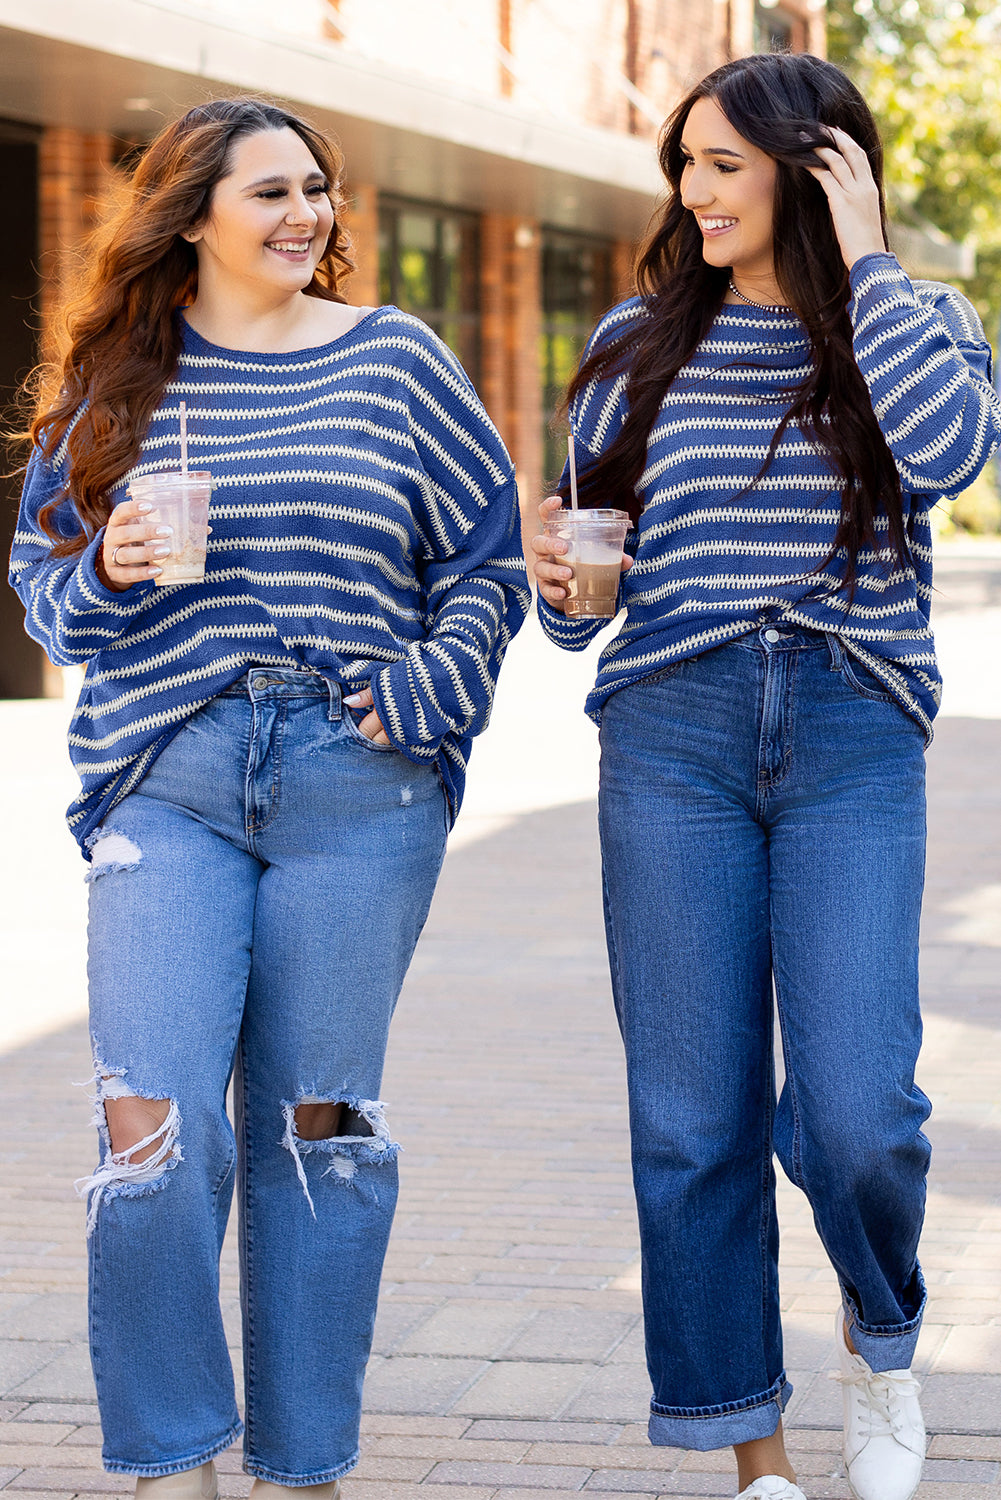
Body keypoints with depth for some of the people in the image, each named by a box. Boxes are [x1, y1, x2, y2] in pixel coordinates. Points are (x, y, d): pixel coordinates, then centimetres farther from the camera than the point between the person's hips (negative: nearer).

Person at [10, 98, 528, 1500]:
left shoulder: (394, 360, 8)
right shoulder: (116, 378, 10)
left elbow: (488, 556, 9)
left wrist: (427, 693, -5)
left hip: (357, 792, 0)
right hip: (169, 781, 0)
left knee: (317, 1123, 5)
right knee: (154, 1123, -9)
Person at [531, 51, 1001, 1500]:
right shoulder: (640, 343, 12)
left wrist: (864, 255, -9)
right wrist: (562, 587, -6)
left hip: (852, 738, -2)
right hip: (672, 735, 2)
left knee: (853, 1112, -13)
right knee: (691, 1121, 1)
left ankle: (880, 1334, 21)